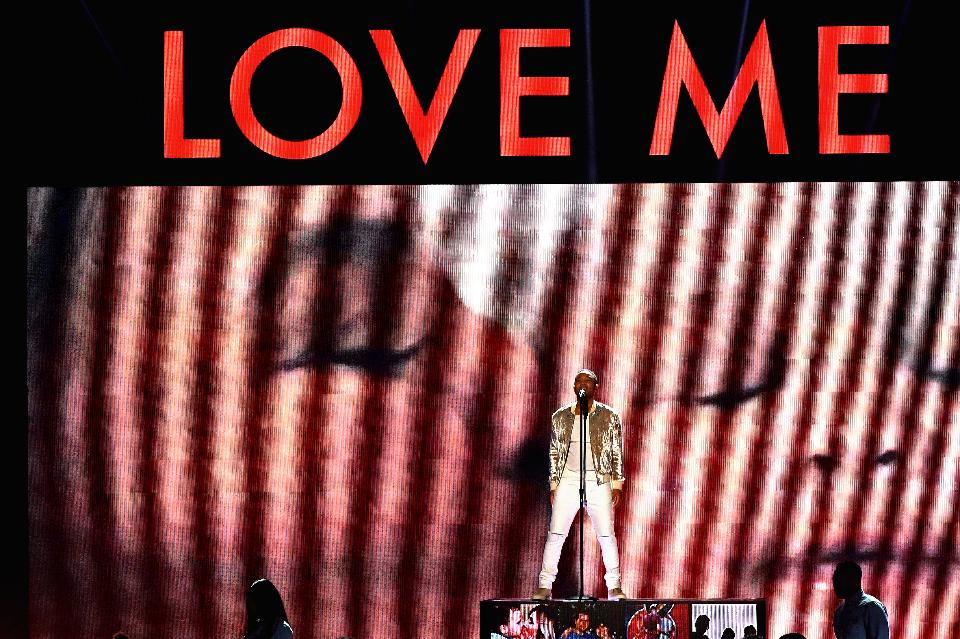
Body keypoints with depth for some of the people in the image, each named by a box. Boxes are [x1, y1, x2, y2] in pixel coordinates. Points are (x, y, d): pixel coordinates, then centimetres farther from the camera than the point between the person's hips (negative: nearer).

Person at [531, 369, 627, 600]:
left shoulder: (609, 417, 3)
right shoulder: (561, 417, 8)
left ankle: (614, 587, 7)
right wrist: (553, 486, 8)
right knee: (555, 534, -4)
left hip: (599, 482, -1)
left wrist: (617, 485, 0)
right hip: (568, 482, 1)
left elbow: (617, 453, 5)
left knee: (607, 535, -2)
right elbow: (554, 453, 12)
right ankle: (545, 585, 0)